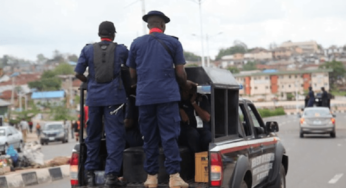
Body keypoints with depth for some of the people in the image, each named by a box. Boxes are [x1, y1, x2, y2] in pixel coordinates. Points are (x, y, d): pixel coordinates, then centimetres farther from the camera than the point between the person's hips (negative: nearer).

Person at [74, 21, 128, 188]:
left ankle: (90, 173, 19)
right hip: (113, 96, -2)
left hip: (93, 96, 2)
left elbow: (78, 73, 3)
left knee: (93, 135, 14)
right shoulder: (121, 50, 5)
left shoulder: (88, 50, 6)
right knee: (115, 135, -1)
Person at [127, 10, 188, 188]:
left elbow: (132, 74, 16)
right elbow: (180, 73, 6)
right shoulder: (173, 43, 7)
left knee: (149, 138, 8)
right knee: (170, 136, -3)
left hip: (144, 96, 2)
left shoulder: (136, 43, 12)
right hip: (168, 95, -2)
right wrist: (184, 85, 26)